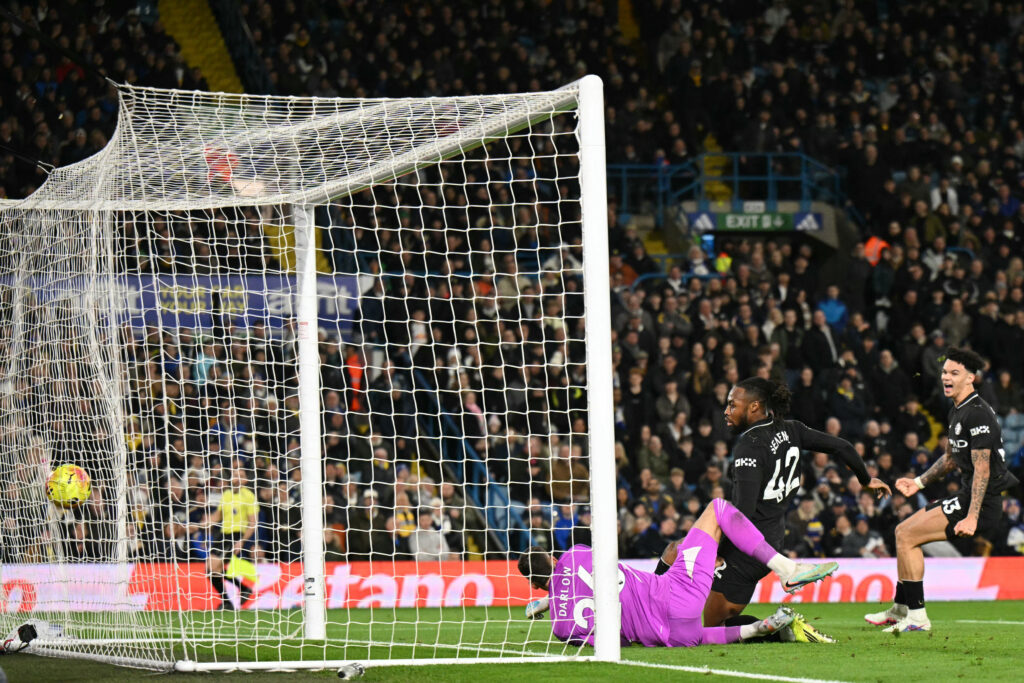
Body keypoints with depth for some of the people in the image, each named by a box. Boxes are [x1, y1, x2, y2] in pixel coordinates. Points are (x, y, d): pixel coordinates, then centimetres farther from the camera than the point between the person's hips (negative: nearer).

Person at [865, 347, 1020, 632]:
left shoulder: (978, 413, -18)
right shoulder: (957, 411, 15)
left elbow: (982, 468, -22)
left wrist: (972, 517, -27)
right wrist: (919, 483, 21)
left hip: (984, 502, -10)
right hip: (967, 499, 10)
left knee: (907, 535, -13)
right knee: (903, 531, 16)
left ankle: (917, 617, -8)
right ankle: (900, 609, 25)